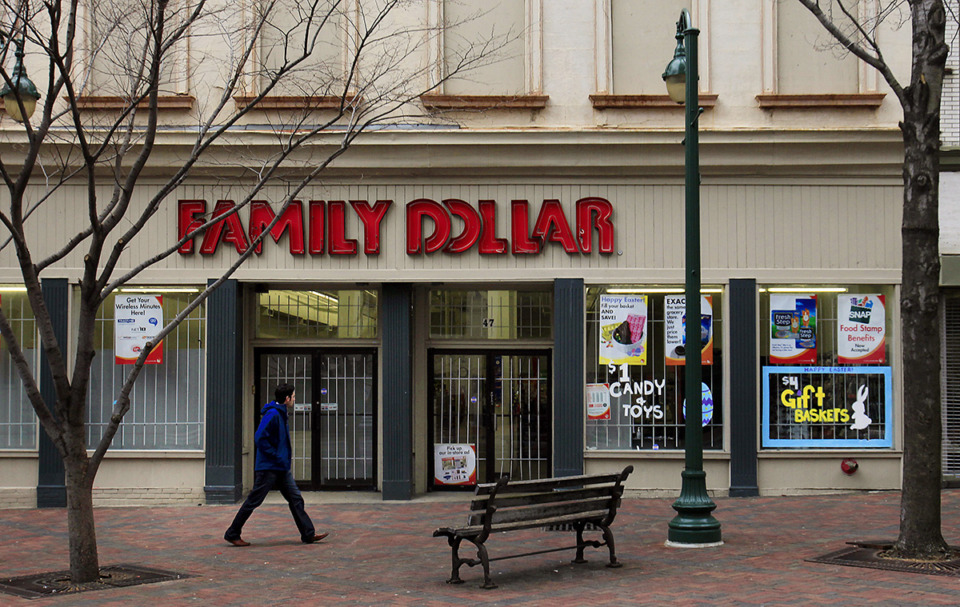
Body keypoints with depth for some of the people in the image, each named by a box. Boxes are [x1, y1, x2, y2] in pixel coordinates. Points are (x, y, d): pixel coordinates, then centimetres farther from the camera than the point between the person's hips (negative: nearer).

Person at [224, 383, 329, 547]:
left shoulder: (281, 414, 14)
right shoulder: (272, 414, -17)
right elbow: (259, 439, -23)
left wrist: (283, 459, 13)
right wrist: (277, 457, -19)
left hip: (282, 469, 10)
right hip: (268, 468, -10)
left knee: (296, 499, 6)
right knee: (253, 501, -1)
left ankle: (308, 534, 8)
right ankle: (232, 534, 9)